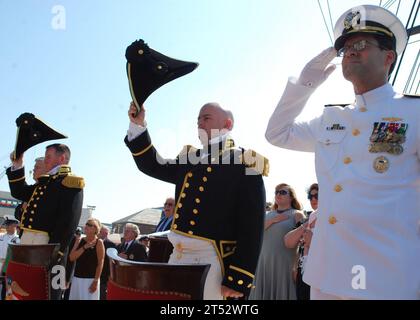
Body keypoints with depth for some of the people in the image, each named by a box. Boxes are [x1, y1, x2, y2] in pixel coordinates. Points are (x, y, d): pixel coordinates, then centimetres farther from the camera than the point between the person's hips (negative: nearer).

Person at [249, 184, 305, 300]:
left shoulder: (296, 215, 0)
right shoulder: (268, 215, 17)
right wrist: (272, 221, -8)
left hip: (284, 264, -5)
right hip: (264, 264, 5)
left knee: (281, 293, -3)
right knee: (264, 294, 7)